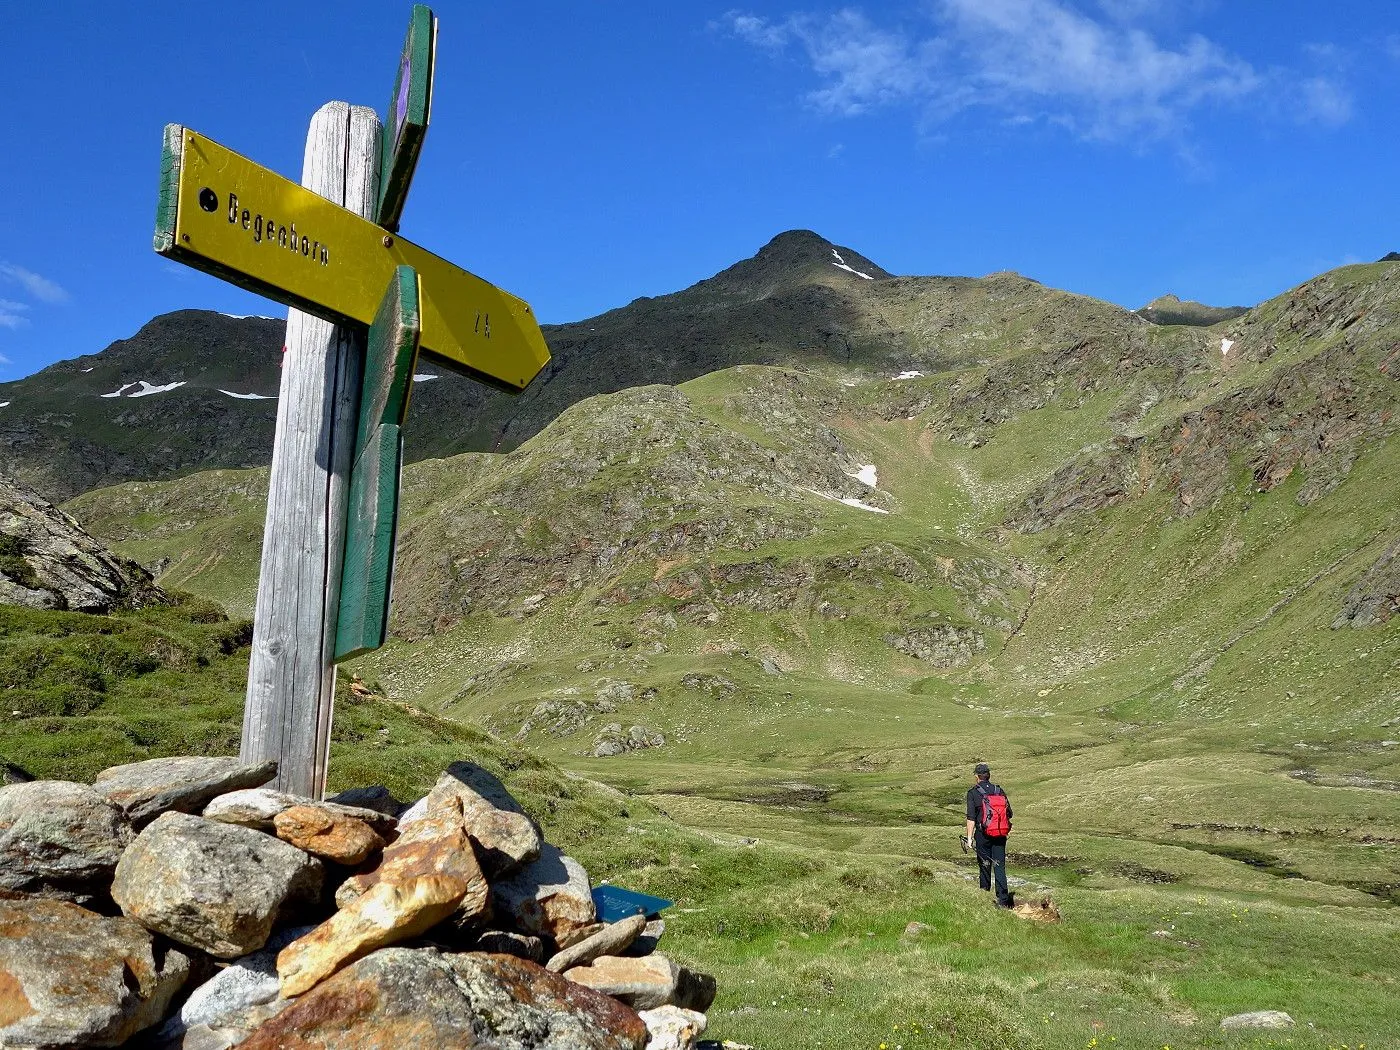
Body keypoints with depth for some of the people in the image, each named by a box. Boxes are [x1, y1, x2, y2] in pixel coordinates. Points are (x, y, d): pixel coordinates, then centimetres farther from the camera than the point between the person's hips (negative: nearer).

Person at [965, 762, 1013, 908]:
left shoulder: (973, 793, -5)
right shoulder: (999, 791, 7)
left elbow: (971, 818, -11)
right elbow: (1009, 814, 10)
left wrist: (969, 838, -9)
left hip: (983, 835, -3)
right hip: (1001, 835, 3)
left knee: (984, 865, 9)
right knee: (1000, 866, 3)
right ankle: (1003, 900, -4)